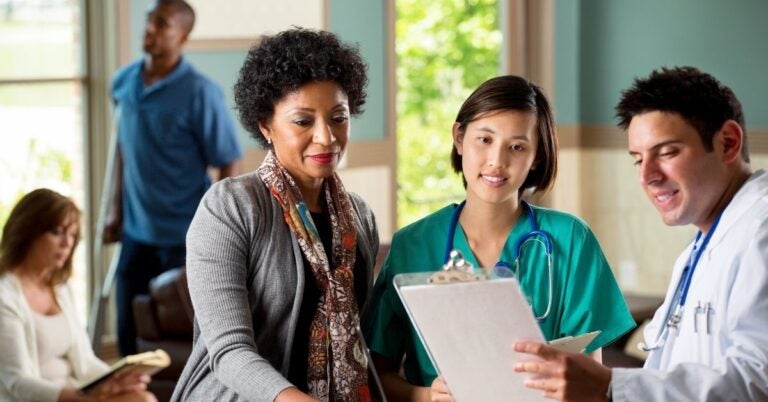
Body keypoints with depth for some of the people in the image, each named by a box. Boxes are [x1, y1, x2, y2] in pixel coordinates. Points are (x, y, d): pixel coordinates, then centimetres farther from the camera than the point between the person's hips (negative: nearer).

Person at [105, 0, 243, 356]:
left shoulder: (200, 93, -16)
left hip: (187, 236, -5)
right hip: (136, 232, 5)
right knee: (129, 332, 11)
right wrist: (117, 211, 14)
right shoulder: (123, 82, 1)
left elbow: (229, 164, -12)